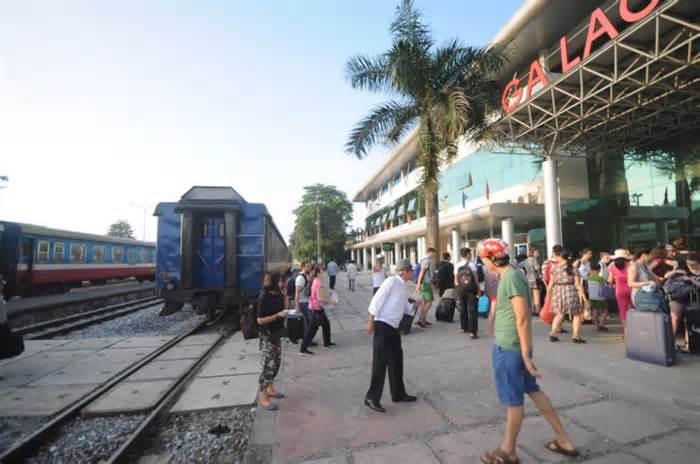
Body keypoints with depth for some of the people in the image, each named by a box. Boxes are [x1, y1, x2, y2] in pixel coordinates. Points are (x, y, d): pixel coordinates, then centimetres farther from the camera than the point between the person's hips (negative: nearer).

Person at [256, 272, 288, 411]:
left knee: (277, 362, 18)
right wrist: (278, 315, -26)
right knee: (268, 365, -3)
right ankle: (263, 398, 11)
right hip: (267, 336, -8)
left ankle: (270, 388, 35)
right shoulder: (263, 298, -21)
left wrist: (284, 296, -1)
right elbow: (260, 320, -21)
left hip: (277, 334, 8)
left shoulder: (278, 296, 2)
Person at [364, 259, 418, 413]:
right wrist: (371, 320, -17)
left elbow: (407, 308, 24)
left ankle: (398, 394, 31)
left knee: (396, 361, 17)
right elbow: (377, 299, -15)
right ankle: (372, 397, 7)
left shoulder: (403, 287, 16)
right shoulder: (391, 281, -10)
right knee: (380, 362, -4)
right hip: (382, 325, -9)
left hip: (393, 327, 9)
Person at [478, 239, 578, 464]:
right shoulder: (512, 275, 7)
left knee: (513, 401, 8)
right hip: (508, 346, 9)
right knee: (533, 391, 21)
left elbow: (523, 318, -23)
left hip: (508, 348, -9)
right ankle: (563, 440, 36)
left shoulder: (512, 278, -21)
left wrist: (526, 356, -19)